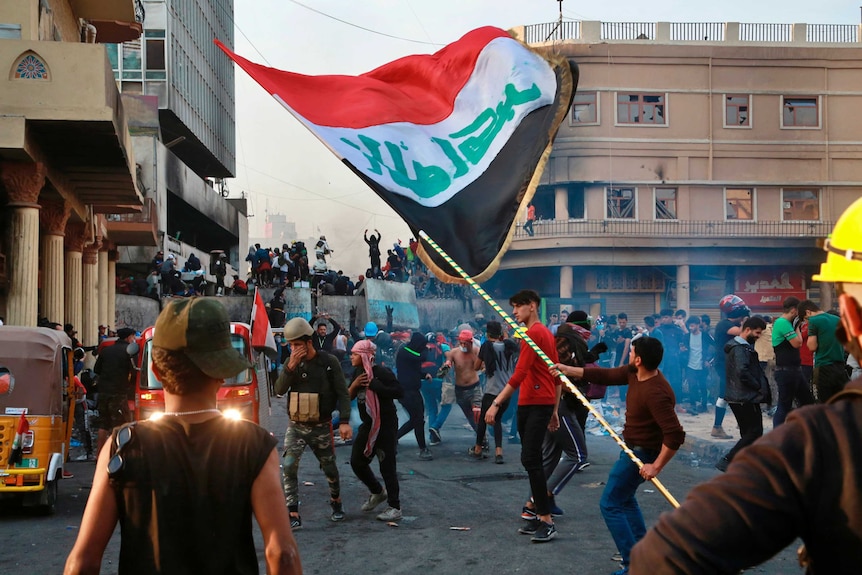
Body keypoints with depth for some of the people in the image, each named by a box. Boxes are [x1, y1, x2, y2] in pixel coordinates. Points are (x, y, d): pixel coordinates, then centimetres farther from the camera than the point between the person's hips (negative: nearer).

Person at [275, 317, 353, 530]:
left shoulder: (329, 362, -9)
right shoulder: (292, 362, 1)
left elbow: (342, 393, -8)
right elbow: (279, 390, -8)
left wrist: (344, 421, -18)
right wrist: (290, 366, -21)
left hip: (321, 427, -2)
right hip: (296, 426, 2)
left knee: (330, 469, 11)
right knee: (289, 466, -14)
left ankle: (336, 501, 38)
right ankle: (293, 515, -12)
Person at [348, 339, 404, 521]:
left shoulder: (381, 372, -17)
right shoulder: (357, 372, 6)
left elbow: (399, 392, -27)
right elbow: (348, 397, 8)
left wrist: (373, 385, -26)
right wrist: (355, 384, -12)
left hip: (385, 425, -8)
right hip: (368, 424, 8)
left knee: (387, 466, -4)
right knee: (356, 461, 9)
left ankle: (395, 507, 4)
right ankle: (378, 492, 31)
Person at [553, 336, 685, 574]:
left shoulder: (656, 393, -34)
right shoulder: (634, 373, -6)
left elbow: (675, 435, -35)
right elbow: (605, 375, 7)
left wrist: (656, 466, -30)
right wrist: (567, 370, 9)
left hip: (641, 453, -10)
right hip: (633, 447, 10)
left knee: (611, 504, -4)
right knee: (625, 498, 26)